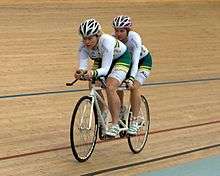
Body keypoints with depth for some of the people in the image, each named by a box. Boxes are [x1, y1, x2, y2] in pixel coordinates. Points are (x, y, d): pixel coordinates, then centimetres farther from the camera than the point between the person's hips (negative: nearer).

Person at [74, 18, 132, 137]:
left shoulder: (107, 41, -38)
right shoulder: (83, 46, -23)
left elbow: (105, 69, -40)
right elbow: (83, 65, -28)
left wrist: (94, 72, -60)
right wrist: (81, 72, -51)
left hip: (121, 58, -6)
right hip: (101, 60, 6)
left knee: (110, 87, -27)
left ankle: (115, 126, -20)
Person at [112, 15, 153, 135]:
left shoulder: (134, 38, -35)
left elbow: (135, 61, -41)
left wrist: (131, 78, -54)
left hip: (143, 60, -5)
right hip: (125, 61, 5)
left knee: (134, 87, -24)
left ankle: (134, 122, -19)